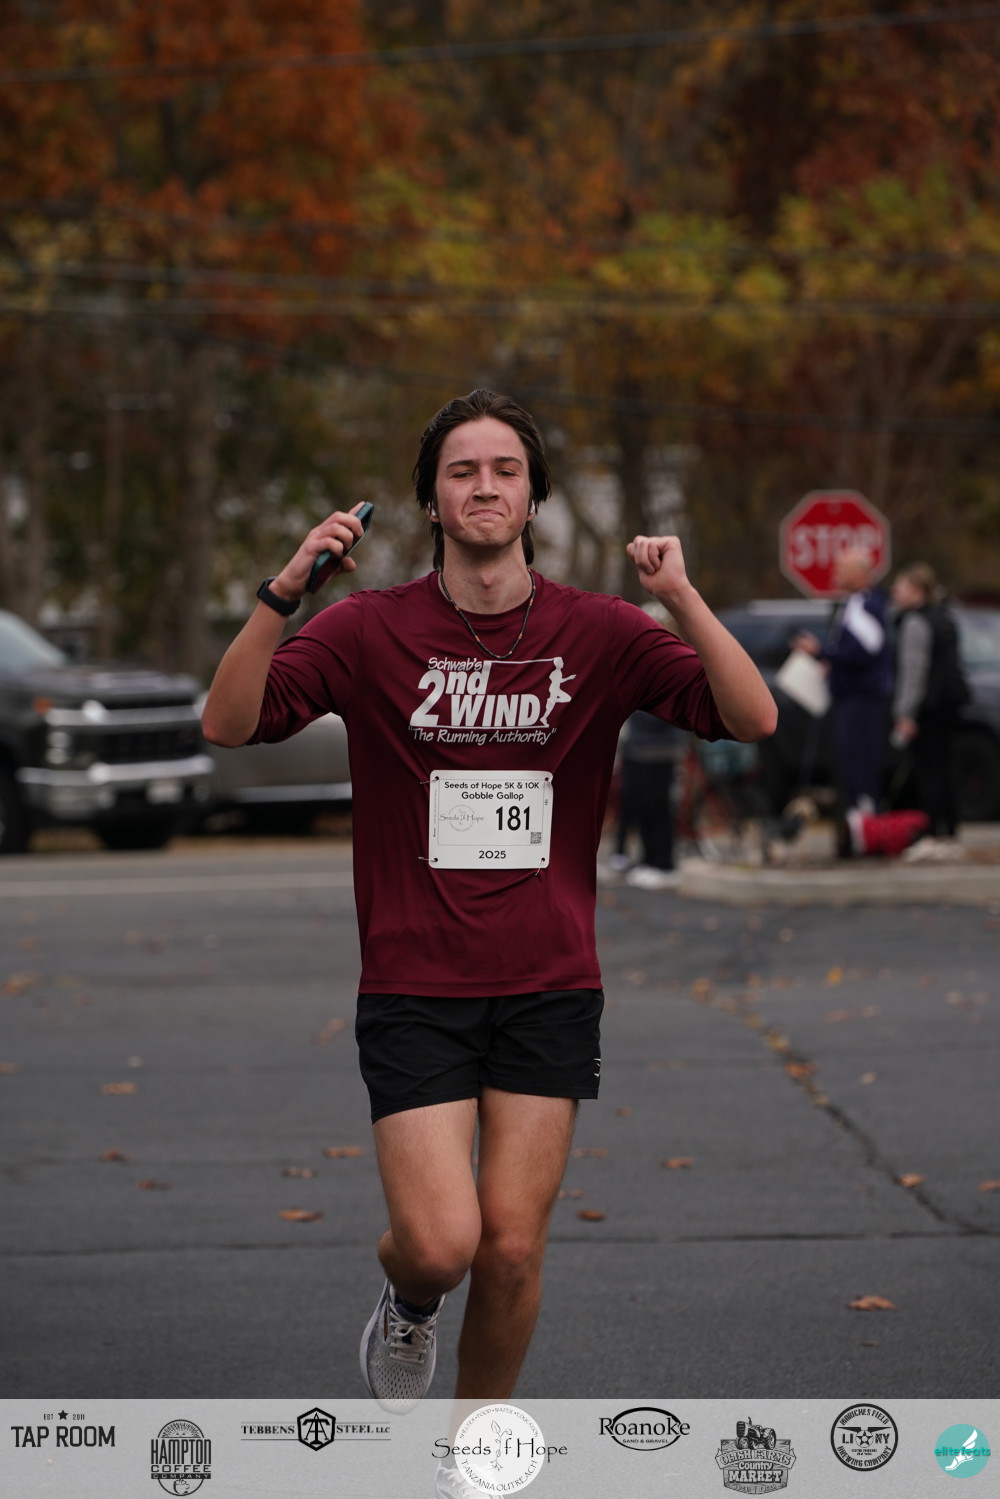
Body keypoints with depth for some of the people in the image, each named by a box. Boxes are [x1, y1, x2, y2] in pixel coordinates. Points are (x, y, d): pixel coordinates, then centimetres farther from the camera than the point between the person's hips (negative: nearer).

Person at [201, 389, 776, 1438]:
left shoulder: (598, 633, 0)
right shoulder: (369, 629, -2)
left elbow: (753, 720, -8)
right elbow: (228, 724, -11)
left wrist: (682, 598, -23)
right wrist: (284, 593, -25)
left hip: (550, 986, 1)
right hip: (413, 987, -1)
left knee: (512, 1247, 0)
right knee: (441, 1244, -11)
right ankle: (408, 1304, 27)